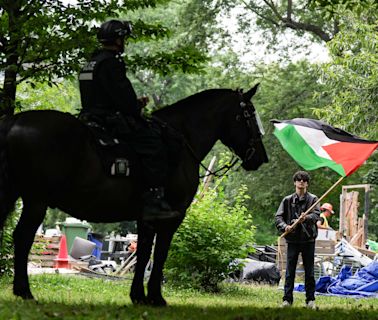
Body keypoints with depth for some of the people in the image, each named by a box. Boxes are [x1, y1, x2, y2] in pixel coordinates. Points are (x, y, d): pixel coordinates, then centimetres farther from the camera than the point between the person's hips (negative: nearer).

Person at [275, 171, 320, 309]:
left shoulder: (313, 199, 4)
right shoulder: (288, 200, 8)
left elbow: (316, 214, -11)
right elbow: (278, 216, 3)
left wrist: (307, 217, -33)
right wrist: (284, 226, -17)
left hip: (308, 239, -1)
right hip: (293, 239, 1)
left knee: (309, 272, 5)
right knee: (290, 271, 1)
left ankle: (310, 299, 12)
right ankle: (287, 299, 7)